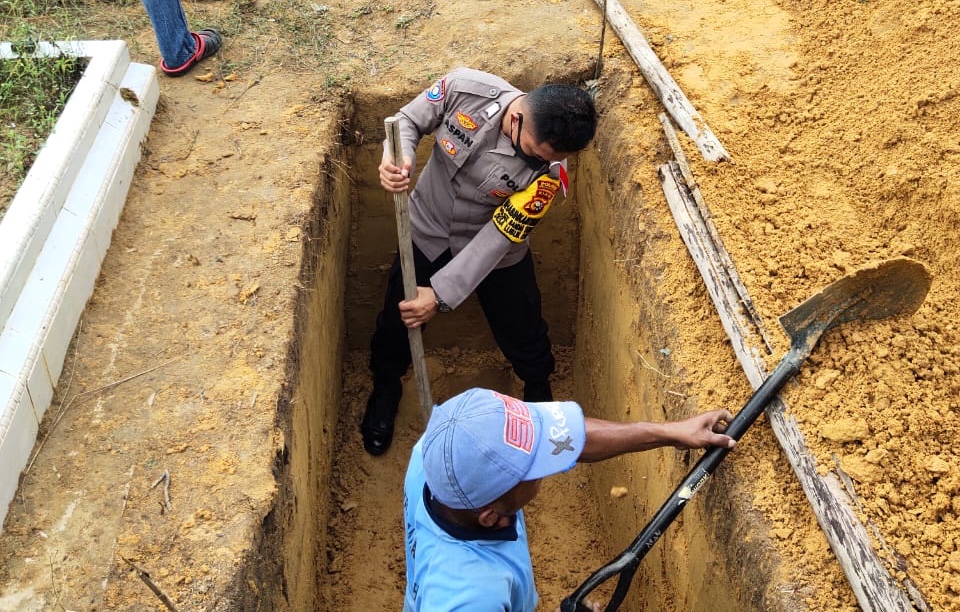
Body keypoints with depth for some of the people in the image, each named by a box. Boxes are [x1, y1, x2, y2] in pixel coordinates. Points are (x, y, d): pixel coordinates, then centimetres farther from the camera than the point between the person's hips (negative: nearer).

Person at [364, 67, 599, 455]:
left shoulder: (548, 171, -31)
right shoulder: (466, 88, -30)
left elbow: (497, 237, -27)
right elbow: (408, 121, -13)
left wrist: (441, 295, -30)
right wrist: (397, 159, -37)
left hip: (496, 254, -1)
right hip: (427, 234, 1)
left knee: (524, 336, 15)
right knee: (396, 321, 17)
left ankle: (539, 391, 50)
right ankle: (385, 388, 50)